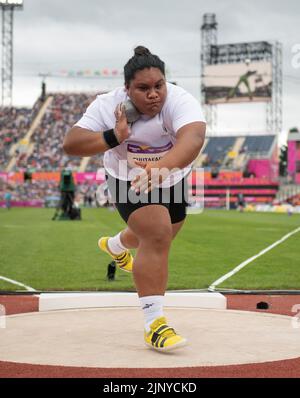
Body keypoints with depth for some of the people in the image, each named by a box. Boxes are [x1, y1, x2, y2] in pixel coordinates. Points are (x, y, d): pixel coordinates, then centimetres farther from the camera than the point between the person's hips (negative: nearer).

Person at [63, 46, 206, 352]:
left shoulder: (179, 101, -32)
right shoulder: (108, 105, -25)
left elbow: (193, 137, -53)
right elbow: (70, 144, -28)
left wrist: (162, 166, -71)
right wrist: (114, 137, -41)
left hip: (172, 180, 3)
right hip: (130, 182, -3)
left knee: (157, 235, 26)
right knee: (156, 236, -24)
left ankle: (115, 245, 62)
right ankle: (154, 324, -21)